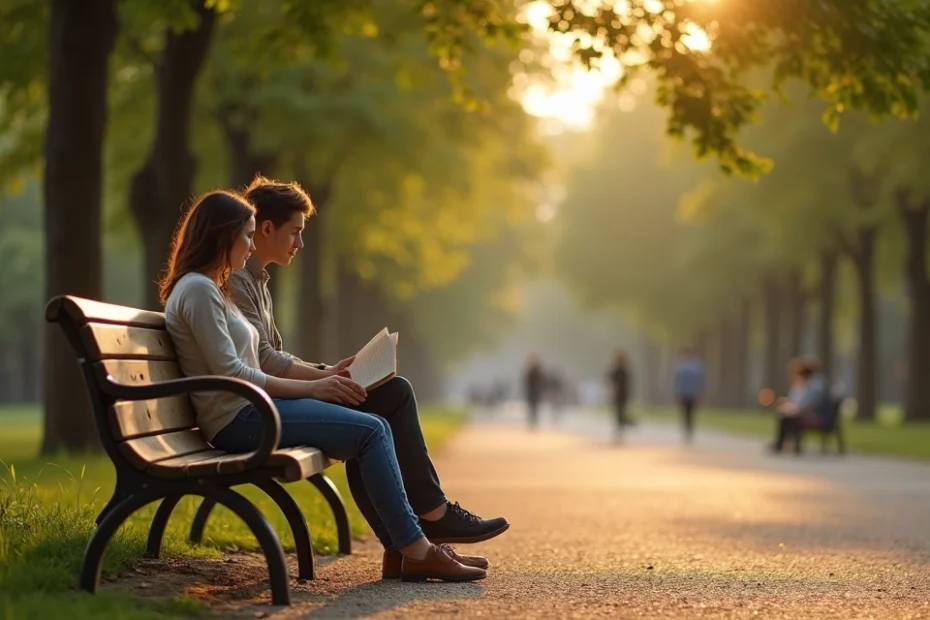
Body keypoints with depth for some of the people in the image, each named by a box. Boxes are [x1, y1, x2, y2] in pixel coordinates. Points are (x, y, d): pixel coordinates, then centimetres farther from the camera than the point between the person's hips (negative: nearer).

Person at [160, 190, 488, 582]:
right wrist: (312, 388, -13)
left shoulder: (209, 289, 22)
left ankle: (402, 550, -6)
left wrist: (321, 379, 8)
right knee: (370, 431, -16)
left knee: (372, 429, -1)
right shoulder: (197, 290, -10)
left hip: (248, 410, 10)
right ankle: (417, 551, -12)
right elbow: (229, 374, -17)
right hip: (236, 419, -10)